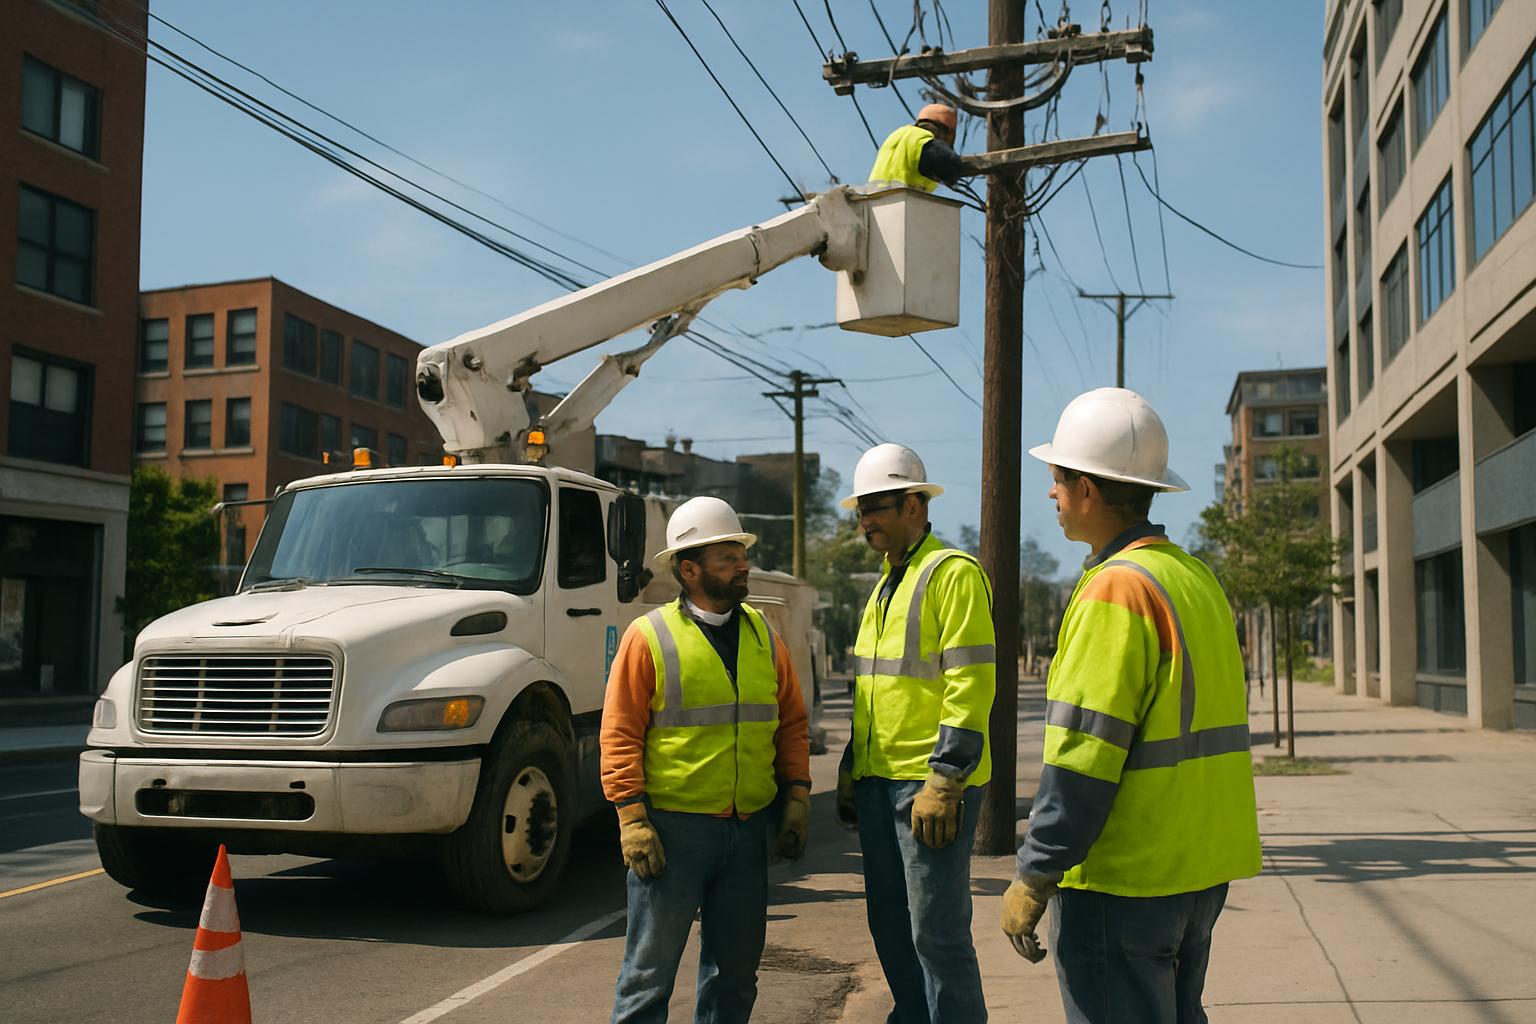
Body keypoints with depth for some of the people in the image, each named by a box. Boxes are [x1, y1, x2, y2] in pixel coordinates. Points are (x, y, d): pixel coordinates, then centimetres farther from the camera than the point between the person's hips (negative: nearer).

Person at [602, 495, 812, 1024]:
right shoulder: (649, 637, -5)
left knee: (736, 966, 13)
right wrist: (632, 819, -13)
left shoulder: (763, 636, 10)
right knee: (651, 967, 2)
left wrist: (796, 798, 5)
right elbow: (619, 736, -7)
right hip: (673, 827, -5)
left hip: (748, 829, 5)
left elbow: (791, 724, 13)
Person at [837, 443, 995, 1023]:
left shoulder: (953, 573, -10)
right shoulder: (886, 586, 17)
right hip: (878, 780, 9)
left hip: (930, 783, -9)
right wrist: (850, 772, 19)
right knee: (890, 925, 15)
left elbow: (972, 685, -17)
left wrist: (942, 783, -21)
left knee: (936, 931, -3)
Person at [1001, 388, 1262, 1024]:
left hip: (1122, 883, -9)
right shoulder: (1196, 578, 12)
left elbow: (1083, 753, -22)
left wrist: (1032, 878, -16)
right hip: (1200, 873, 9)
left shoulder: (1116, 589, -18)